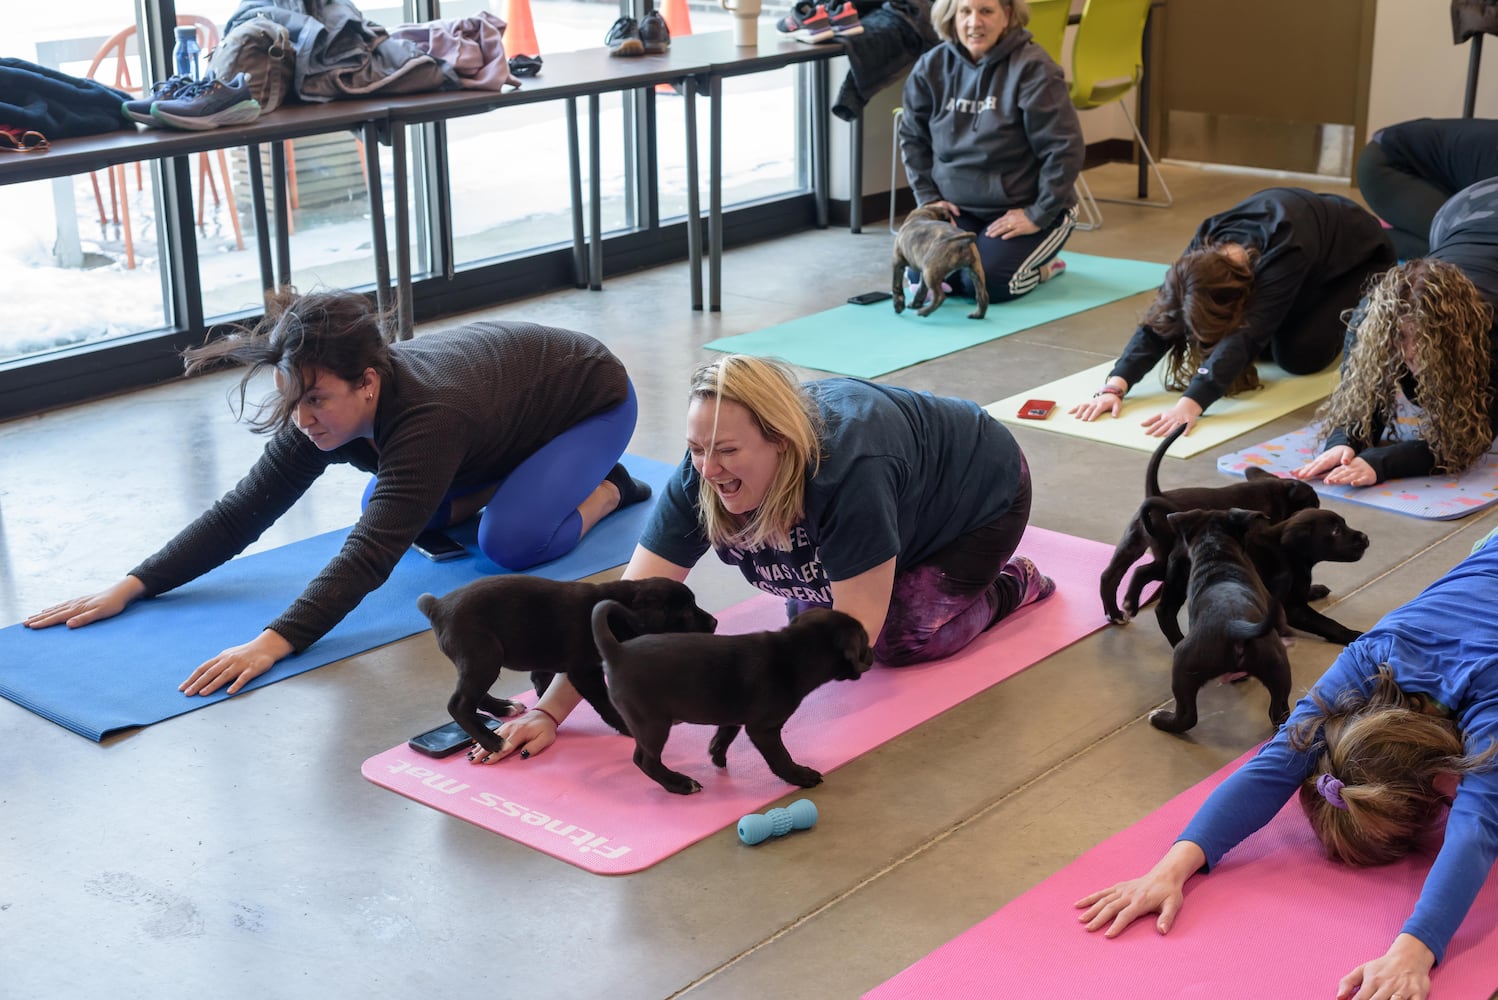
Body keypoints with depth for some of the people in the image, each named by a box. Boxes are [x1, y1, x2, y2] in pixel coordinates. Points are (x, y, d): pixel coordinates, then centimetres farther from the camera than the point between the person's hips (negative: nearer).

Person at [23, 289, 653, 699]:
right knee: (388, 508, 0)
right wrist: (132, 586, -27)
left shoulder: (426, 420, -45)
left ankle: (605, 489, 1)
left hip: (592, 398, -7)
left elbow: (370, 552, -52)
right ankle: (516, 482, 15)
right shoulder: (322, 414, -23)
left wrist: (274, 642, -62)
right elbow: (242, 511, -20)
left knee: (511, 543, -26)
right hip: (509, 375, 7)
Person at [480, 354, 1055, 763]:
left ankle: (1010, 586, 10)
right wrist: (550, 710, -37)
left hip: (980, 493, -6)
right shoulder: (701, 477, -29)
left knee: (902, 640, -18)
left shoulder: (848, 471, -46)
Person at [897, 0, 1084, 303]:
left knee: (986, 282, -24)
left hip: (1021, 209, -5)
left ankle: (1043, 265, 10)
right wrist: (929, 197, -1)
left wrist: (1039, 215, -19)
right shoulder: (932, 67, -2)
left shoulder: (1032, 68, -17)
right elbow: (912, 137, 9)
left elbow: (1064, 148, -18)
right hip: (958, 208, 5)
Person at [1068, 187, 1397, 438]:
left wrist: (1190, 403, -64)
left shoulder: (1285, 253, -46)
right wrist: (1114, 386, -48)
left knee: (1300, 352, -20)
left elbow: (1246, 337, -53)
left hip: (1356, 253, -6)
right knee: (1267, 342, -7)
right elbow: (1159, 321, -34)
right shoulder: (1204, 250, -29)